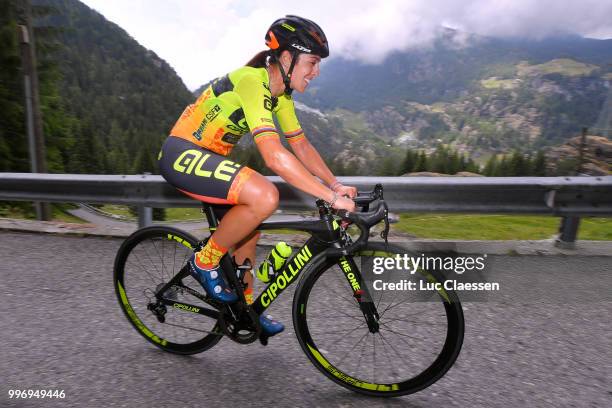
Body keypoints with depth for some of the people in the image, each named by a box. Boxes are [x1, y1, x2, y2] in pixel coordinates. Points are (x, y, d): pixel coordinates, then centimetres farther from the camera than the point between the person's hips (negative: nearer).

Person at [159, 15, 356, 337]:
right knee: (265, 197, -29)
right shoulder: (251, 81, -24)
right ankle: (205, 262, -4)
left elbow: (301, 146, 6)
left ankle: (245, 306, 31)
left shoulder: (280, 92, 4)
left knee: (249, 227, 11)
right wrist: (331, 198, -33)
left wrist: (336, 185, -4)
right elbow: (274, 156, -35)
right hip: (182, 154, -9)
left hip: (206, 156, 9)